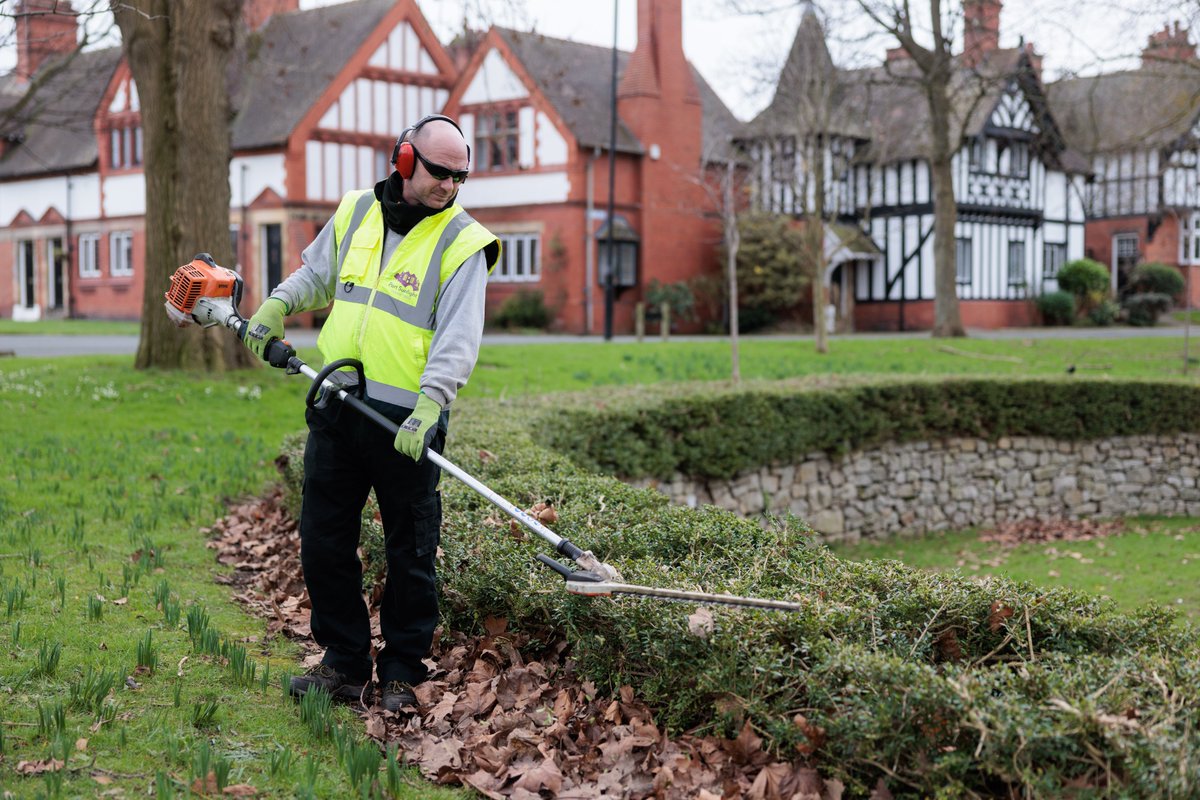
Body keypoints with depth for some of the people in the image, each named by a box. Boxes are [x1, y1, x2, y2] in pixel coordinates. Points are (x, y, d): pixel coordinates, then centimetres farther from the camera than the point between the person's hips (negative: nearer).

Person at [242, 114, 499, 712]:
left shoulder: (462, 242, -6)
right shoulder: (355, 213, 8)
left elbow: (458, 339, -15)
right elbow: (315, 273, 27)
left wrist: (429, 405, -28)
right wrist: (279, 303, 8)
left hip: (407, 422, -5)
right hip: (336, 411, 5)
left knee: (410, 554, 4)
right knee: (323, 541, 10)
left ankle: (402, 673, 18)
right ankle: (344, 662, 23)